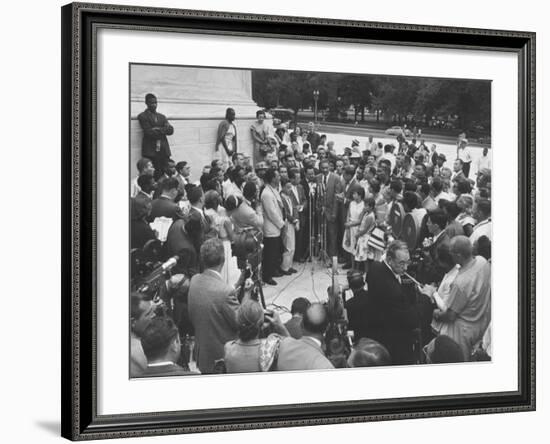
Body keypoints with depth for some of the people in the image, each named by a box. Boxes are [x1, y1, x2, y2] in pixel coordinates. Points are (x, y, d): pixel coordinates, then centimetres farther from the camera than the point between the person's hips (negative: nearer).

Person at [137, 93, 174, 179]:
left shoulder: (162, 117, 21)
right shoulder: (143, 116, 2)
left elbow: (170, 130, 7)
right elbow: (149, 132, -10)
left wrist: (159, 129, -11)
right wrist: (164, 130, -4)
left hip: (164, 150, 5)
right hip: (151, 151, -5)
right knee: (153, 176, -11)